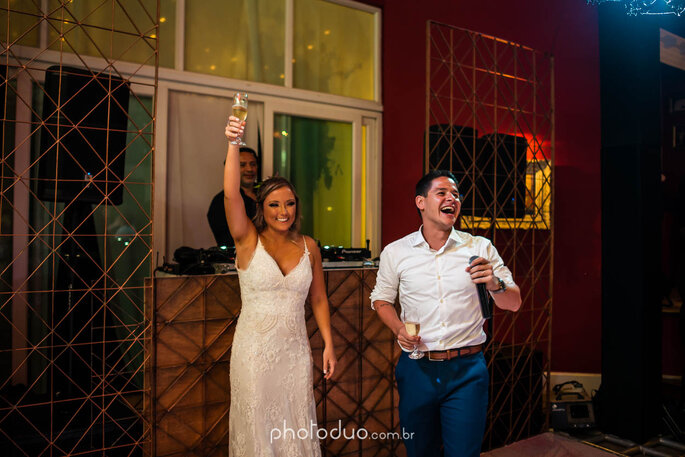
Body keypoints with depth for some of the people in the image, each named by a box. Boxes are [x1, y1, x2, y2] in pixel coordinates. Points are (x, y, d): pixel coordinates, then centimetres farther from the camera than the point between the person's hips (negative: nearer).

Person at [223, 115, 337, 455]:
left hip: (296, 351, 3)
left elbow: (318, 299, 8)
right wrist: (233, 143, -31)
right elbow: (231, 194, -21)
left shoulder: (308, 247, 3)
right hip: (254, 350, -2)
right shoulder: (249, 241, -5)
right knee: (257, 429, 10)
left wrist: (329, 346, 4)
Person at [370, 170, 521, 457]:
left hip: (467, 369, 0)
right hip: (417, 368, 1)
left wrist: (494, 284, -20)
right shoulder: (395, 252, 0)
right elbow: (381, 299, 11)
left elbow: (513, 304, 1)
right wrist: (398, 328, -7)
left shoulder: (480, 248, -1)